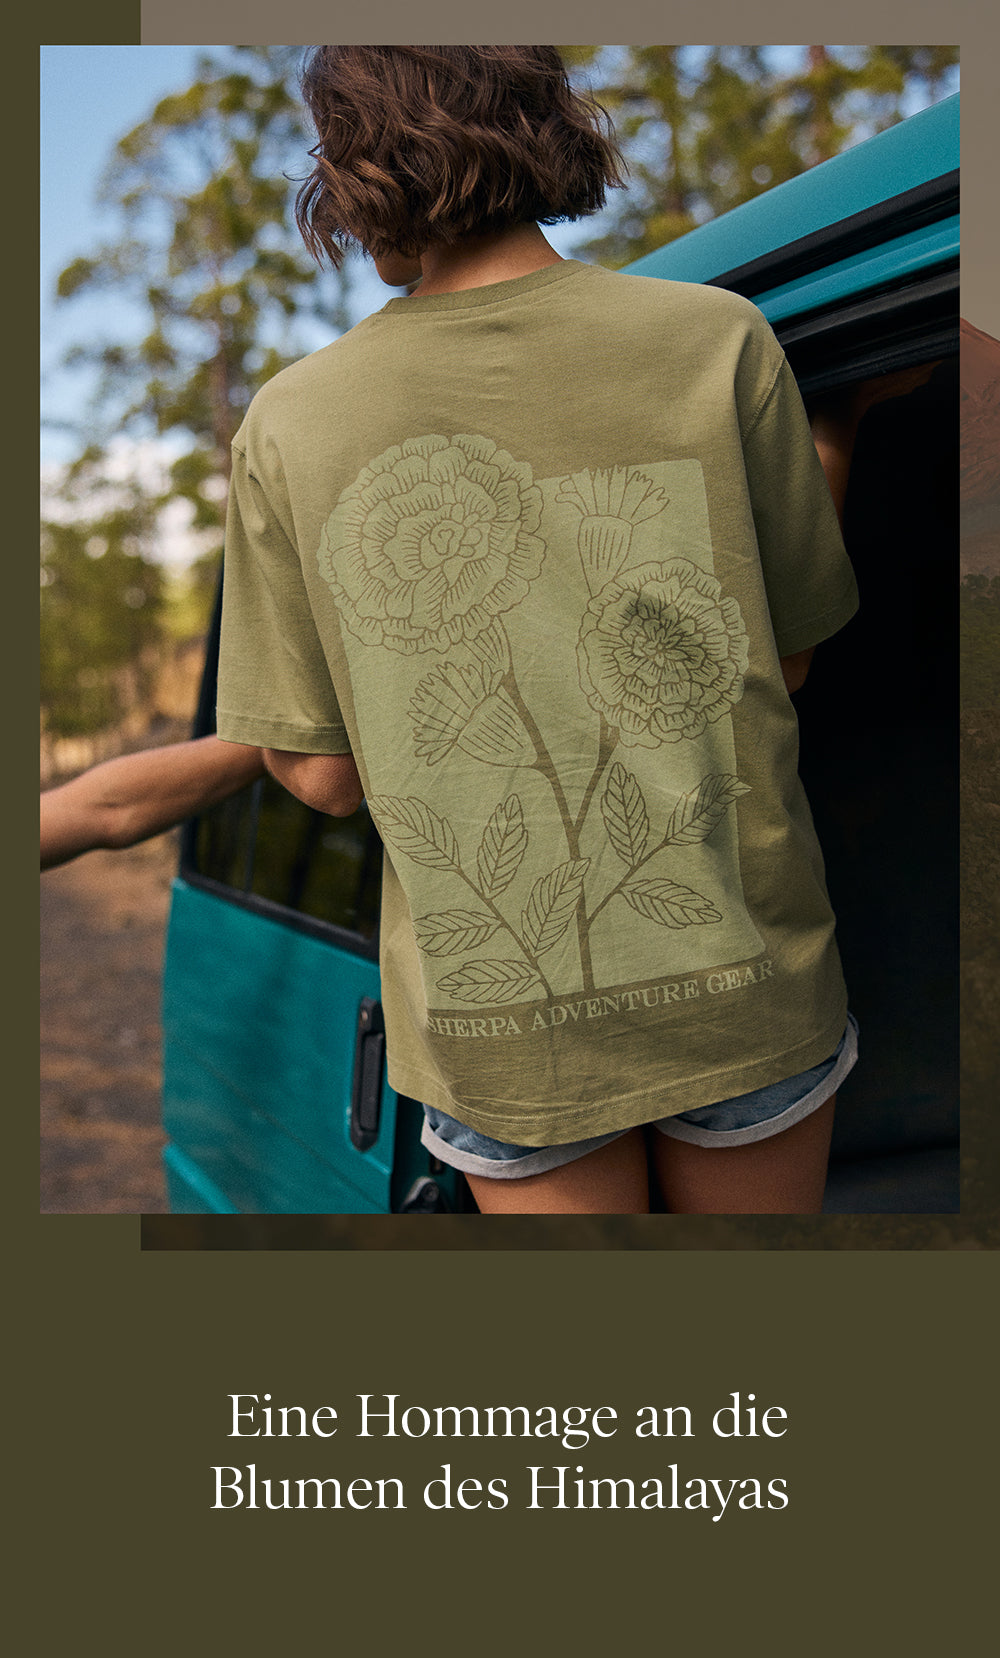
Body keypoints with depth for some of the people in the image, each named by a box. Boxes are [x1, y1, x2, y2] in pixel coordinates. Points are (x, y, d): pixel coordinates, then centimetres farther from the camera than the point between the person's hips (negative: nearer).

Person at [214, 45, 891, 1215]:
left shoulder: (289, 428, -9)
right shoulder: (718, 342, -11)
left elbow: (320, 774, -6)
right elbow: (785, 661, -1)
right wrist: (831, 456, 15)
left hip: (497, 1020, 0)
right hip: (734, 984, 1)